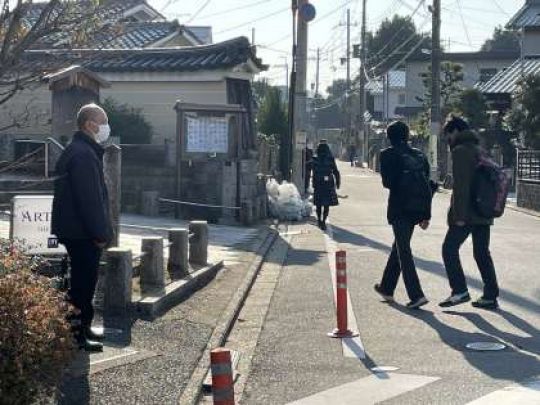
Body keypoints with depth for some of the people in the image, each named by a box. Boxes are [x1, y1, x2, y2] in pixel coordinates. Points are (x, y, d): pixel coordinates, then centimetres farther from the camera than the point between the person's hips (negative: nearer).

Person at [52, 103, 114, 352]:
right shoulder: (83, 154, -19)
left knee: (84, 281, 18)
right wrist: (100, 233, -20)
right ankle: (78, 336, 3)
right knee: (84, 284, -4)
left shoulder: (83, 151, 17)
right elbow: (89, 198, -23)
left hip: (78, 232, 11)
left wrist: (102, 230, 20)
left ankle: (83, 328, 29)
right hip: (82, 233, -11)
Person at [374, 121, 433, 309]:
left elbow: (387, 182, -11)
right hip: (417, 208, 6)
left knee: (403, 251, -3)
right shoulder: (419, 155, 11)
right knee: (399, 246, 20)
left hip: (399, 208, -6)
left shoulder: (388, 154, -6)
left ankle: (416, 295, -13)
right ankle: (387, 288, 32)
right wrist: (426, 215, 13)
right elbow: (428, 185, 10)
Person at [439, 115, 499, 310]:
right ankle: (490, 296, 11)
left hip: (467, 214, -8)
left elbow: (461, 185, -18)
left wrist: (459, 215, -19)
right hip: (484, 213, 8)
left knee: (449, 249, 0)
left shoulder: (460, 151, -11)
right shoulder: (478, 149, 17)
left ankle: (460, 291, -3)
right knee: (482, 253, 11)